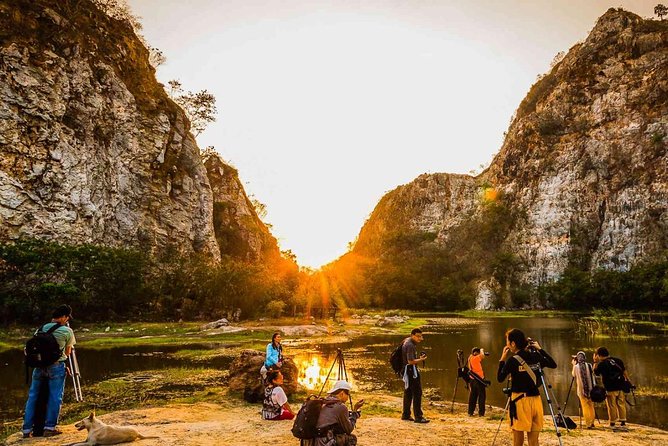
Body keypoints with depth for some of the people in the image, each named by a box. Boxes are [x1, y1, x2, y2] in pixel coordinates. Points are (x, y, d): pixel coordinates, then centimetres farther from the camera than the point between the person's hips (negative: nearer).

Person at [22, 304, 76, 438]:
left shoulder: (40, 329, 8)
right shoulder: (67, 331, -5)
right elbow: (67, 352, 4)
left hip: (39, 366, 5)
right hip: (56, 367, -5)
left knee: (32, 396, 14)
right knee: (55, 397, 5)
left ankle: (27, 430, 18)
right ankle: (49, 428, 7)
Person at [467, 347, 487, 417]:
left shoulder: (470, 358, 11)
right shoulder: (476, 358, -10)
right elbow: (482, 356, -22)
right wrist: (482, 350, -2)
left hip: (472, 379, 7)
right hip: (479, 379, -7)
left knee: (472, 396, 10)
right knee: (481, 396, 1)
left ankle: (470, 412, 10)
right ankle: (481, 413, 0)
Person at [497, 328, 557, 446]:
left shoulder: (513, 360, -11)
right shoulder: (536, 356, 4)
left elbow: (500, 378, -3)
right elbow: (553, 365, 20)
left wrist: (502, 359, 2)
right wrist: (540, 349, 19)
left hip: (520, 401, -5)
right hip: (535, 400, 5)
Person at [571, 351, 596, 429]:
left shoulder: (576, 367, -4)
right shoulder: (589, 365, -1)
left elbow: (573, 375, 13)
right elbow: (592, 375, 4)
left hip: (582, 390, -2)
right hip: (591, 389, 2)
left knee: (585, 407, 3)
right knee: (591, 406, 15)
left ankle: (588, 424, 0)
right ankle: (592, 422, 18)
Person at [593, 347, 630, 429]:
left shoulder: (601, 364, -12)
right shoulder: (618, 360, 5)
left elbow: (595, 373, 0)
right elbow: (624, 371, 11)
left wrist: (595, 362, 2)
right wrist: (627, 381, 23)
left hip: (610, 389, -5)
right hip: (620, 387, 5)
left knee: (612, 406, 3)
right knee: (621, 404, 13)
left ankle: (612, 423, 8)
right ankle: (623, 422, 16)